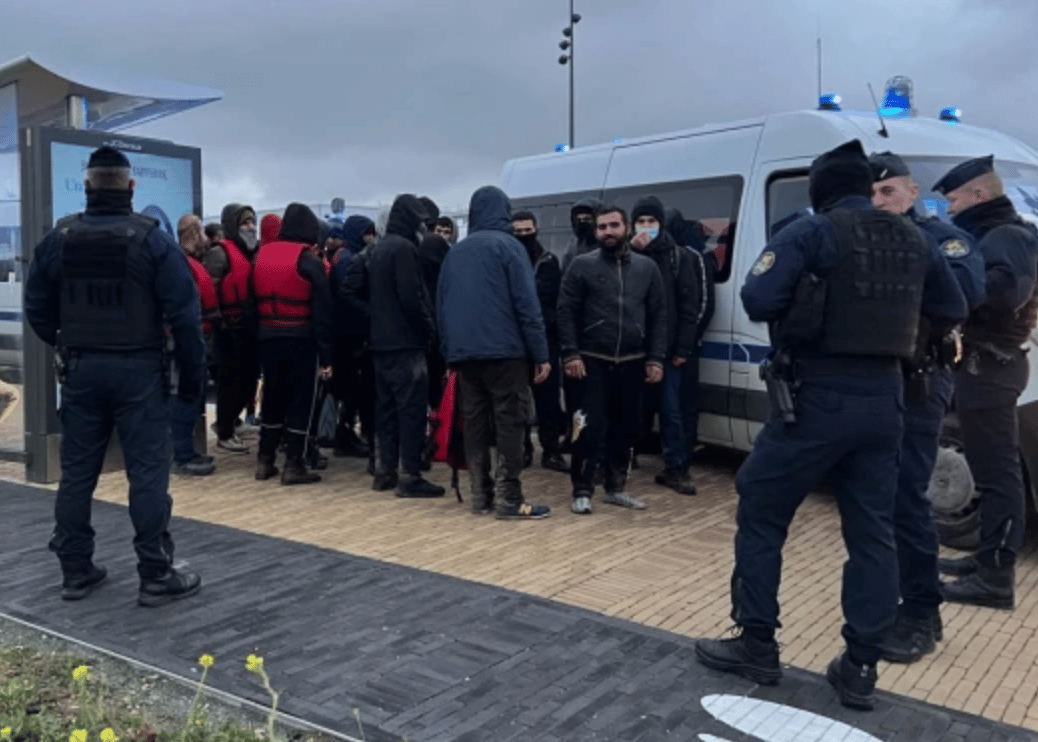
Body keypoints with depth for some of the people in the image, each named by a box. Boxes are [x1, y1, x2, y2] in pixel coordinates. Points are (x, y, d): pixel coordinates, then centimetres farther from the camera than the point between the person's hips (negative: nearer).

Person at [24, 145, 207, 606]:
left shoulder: (57, 238, 4)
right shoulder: (151, 239, -8)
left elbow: (36, 306, 11)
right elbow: (184, 313, -11)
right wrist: (192, 376, -4)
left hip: (81, 370, 4)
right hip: (138, 370, -4)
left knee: (77, 472, 12)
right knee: (147, 473, -1)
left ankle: (75, 572, 20)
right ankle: (157, 576, 3)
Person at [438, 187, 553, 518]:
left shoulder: (454, 252, 16)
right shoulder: (508, 245, -2)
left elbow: (442, 307, 15)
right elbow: (527, 304, -9)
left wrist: (449, 352, 16)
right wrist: (541, 353, -8)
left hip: (464, 352, 6)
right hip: (504, 349, -5)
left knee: (474, 423, 9)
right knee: (509, 422, -2)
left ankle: (480, 494, 12)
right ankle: (509, 498, -2)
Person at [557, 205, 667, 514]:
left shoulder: (647, 268, 8)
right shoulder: (582, 265, -1)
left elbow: (658, 316, 8)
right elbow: (566, 312, -4)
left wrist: (656, 359, 1)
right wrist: (571, 354, -12)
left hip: (632, 362, 4)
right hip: (593, 361, -3)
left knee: (627, 428, 10)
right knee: (590, 428, -5)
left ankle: (615, 488, 24)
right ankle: (582, 492, 6)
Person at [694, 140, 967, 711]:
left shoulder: (810, 233, -8)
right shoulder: (915, 241, 10)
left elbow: (757, 302, -18)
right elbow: (952, 313, 19)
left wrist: (802, 296, 3)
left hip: (818, 398, -6)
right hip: (882, 400, 6)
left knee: (761, 515, 8)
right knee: (872, 532, 11)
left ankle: (756, 646, 14)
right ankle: (860, 668, 16)